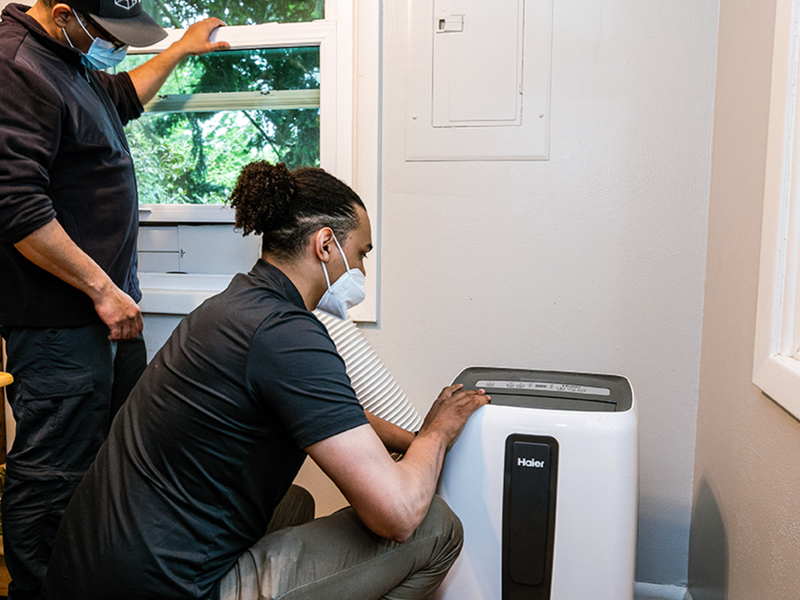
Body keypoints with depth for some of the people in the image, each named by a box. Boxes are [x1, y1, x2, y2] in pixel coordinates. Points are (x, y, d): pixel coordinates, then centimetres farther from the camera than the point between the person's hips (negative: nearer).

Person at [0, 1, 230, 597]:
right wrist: (102, 289, -20)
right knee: (53, 476, -1)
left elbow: (123, 97, 41)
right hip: (60, 319, -10)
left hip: (104, 303, 11)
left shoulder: (71, 62, 18)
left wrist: (180, 49, 45)